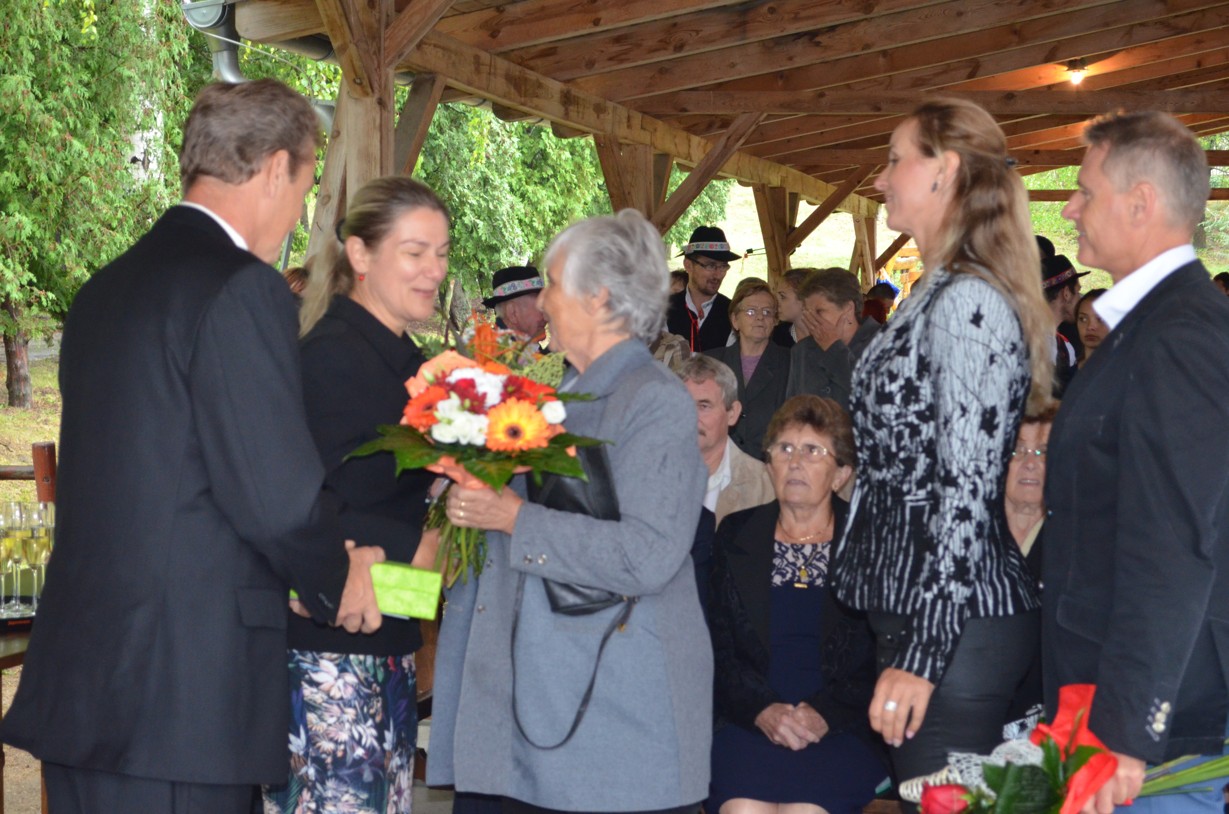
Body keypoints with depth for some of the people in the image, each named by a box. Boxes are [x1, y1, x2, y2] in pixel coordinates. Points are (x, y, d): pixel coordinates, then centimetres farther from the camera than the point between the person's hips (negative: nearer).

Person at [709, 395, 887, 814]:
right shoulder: (735, 536, 12)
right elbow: (717, 650, 8)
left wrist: (826, 714, -11)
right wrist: (762, 709, -10)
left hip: (841, 729, -1)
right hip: (749, 724, 1)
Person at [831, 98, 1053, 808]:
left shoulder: (969, 302, -16)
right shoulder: (941, 295, 14)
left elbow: (968, 490, -21)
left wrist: (923, 655, -21)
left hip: (956, 625, -10)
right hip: (918, 612, 10)